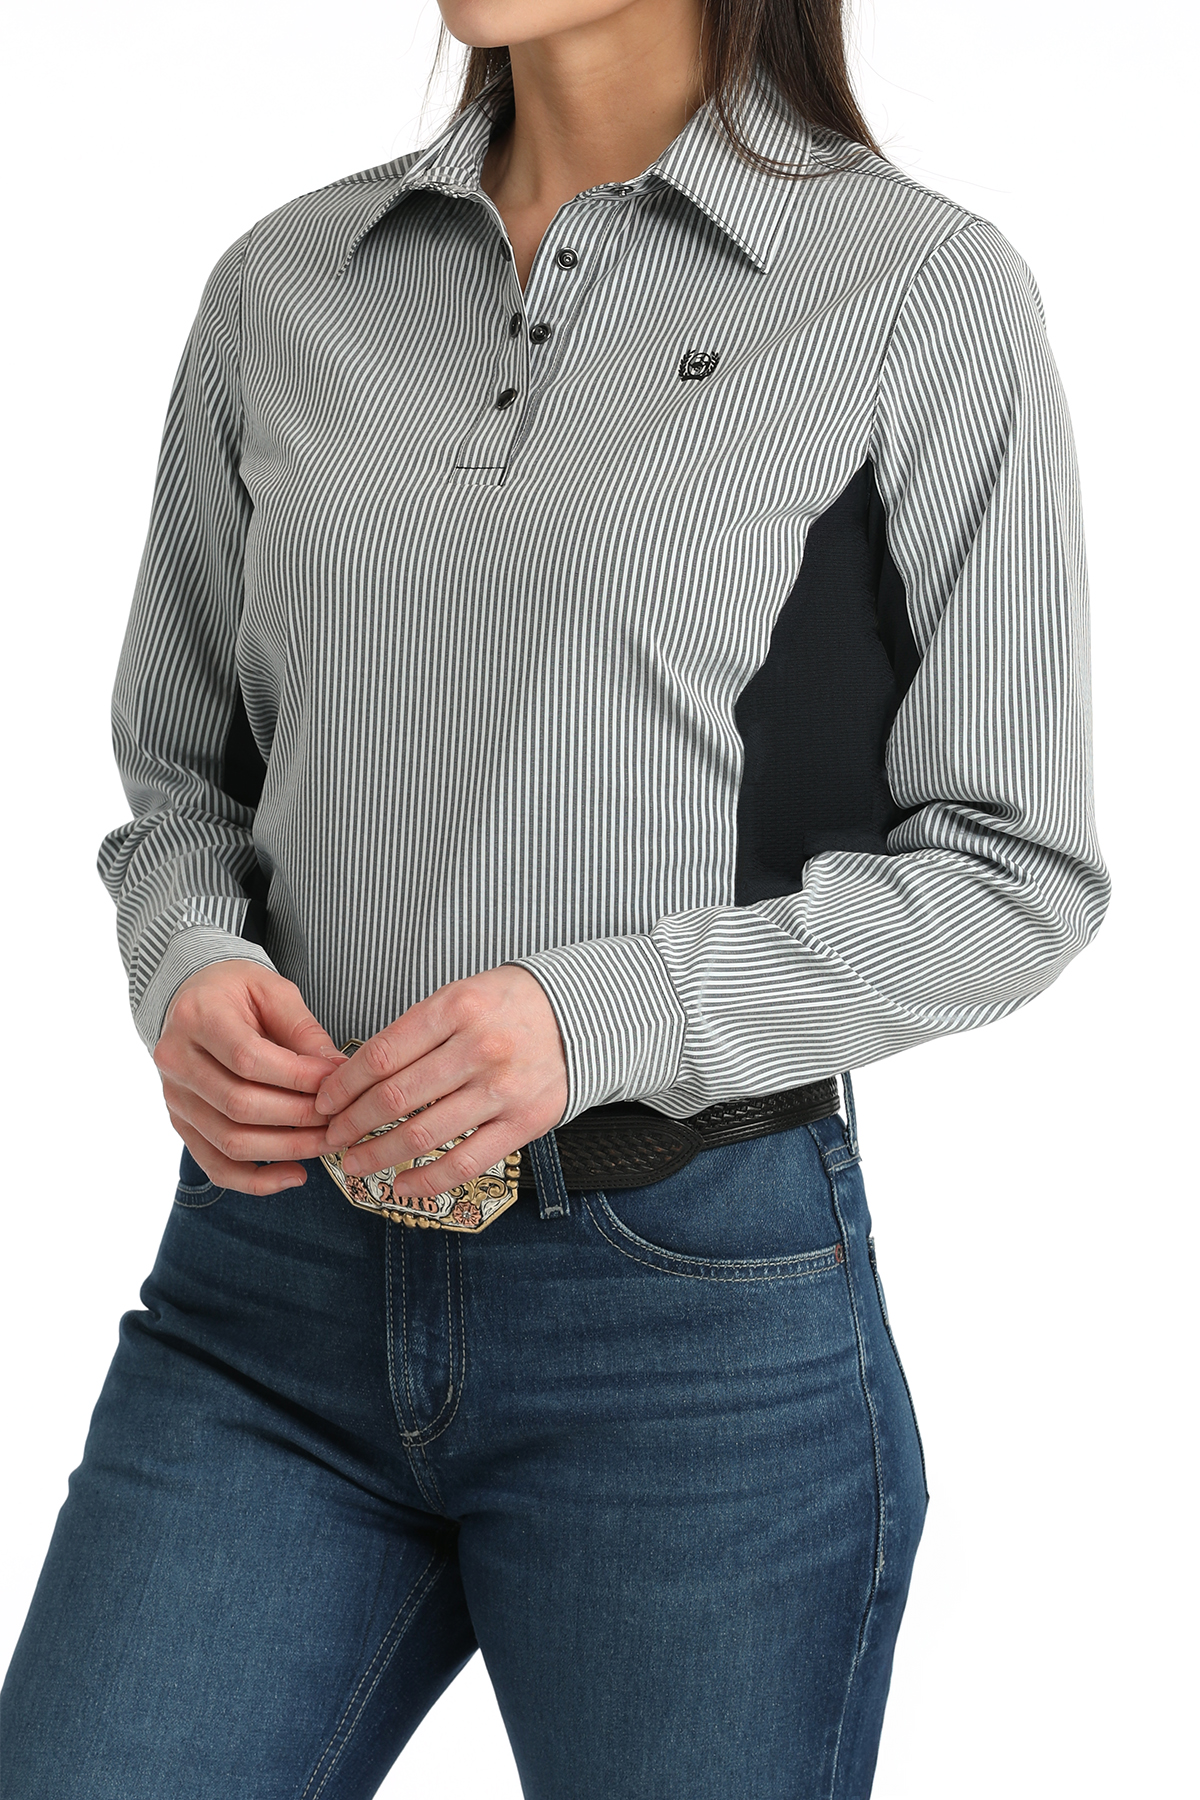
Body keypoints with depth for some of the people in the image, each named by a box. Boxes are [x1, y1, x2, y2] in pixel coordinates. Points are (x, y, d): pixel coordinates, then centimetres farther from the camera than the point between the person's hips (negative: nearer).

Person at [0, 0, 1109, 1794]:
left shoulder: (926, 293, -3)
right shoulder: (284, 285, 9)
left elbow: (1018, 871, -4)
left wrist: (604, 1014, -17)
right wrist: (192, 970, -6)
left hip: (692, 1307, -3)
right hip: (278, 1273, 3)